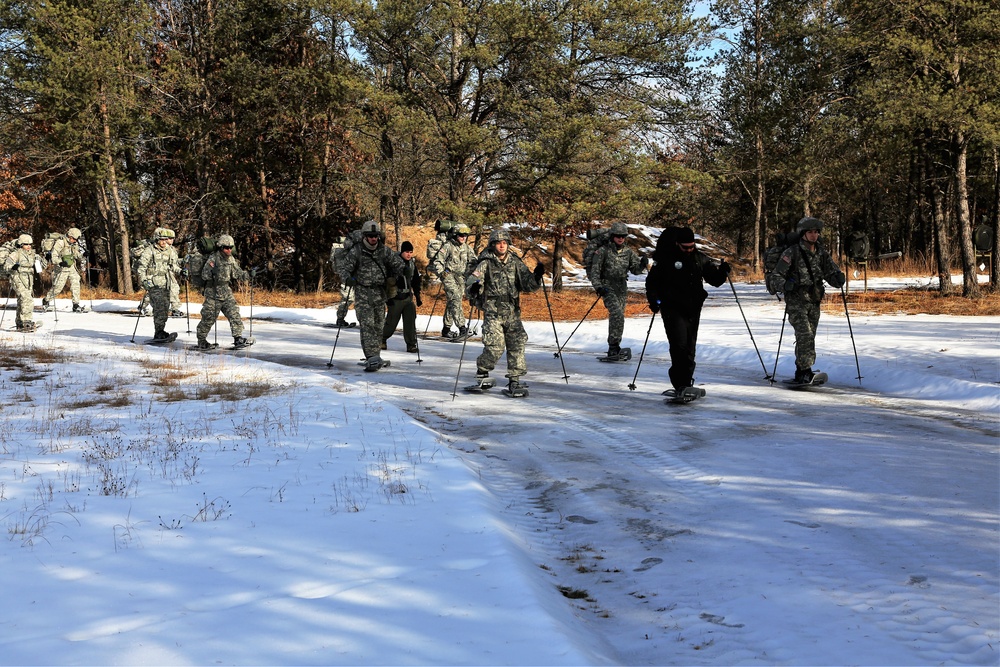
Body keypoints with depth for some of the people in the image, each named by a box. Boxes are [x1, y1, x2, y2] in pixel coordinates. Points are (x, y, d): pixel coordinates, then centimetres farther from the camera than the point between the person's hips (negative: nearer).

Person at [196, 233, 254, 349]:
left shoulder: (231, 259, 6)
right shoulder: (213, 258, -15)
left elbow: (237, 273, 15)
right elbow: (204, 275, -19)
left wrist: (248, 274, -1)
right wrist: (212, 273, -39)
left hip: (227, 293, 6)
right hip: (213, 293, -6)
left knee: (234, 314, -5)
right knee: (208, 318, 3)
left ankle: (238, 339, -4)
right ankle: (201, 341, 19)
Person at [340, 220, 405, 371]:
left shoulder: (383, 250, 5)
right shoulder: (356, 251, -7)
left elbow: (397, 262, 17)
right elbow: (345, 268, -11)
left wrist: (403, 272, 3)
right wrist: (348, 278, -28)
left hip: (380, 292, 5)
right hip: (363, 293, -5)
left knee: (379, 325, 10)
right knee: (367, 325, -16)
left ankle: (375, 356, 22)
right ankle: (372, 358, -23)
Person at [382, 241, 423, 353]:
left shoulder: (412, 263, 11)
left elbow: (416, 281, 22)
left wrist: (417, 296, 19)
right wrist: (388, 297, -14)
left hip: (409, 297, 5)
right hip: (396, 297, -5)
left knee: (410, 321, -3)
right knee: (392, 321, 3)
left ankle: (411, 344, 1)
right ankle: (382, 339, 25)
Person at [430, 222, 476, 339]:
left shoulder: (466, 247, 11)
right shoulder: (448, 246, -7)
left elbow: (473, 261, 16)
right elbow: (437, 262, -6)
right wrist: (442, 273, -17)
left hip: (461, 277, 6)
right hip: (449, 275, -6)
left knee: (452, 302, 9)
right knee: (455, 298, -22)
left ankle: (446, 329, 17)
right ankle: (461, 327, -31)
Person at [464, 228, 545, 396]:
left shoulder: (515, 263, 9)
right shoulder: (486, 263, -2)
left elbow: (527, 284, 9)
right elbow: (472, 280, -9)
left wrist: (536, 276, -11)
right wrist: (473, 289, -32)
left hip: (512, 312, 4)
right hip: (493, 311, -4)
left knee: (517, 345, -2)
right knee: (495, 346, -13)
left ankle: (514, 381, 6)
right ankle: (482, 371, 14)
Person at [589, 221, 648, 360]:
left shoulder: (628, 252, 9)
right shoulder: (603, 251, -4)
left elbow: (635, 269, 5)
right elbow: (595, 270, -5)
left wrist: (642, 264, -17)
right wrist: (598, 286, -18)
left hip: (622, 289, 5)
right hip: (607, 287, -5)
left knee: (617, 317, 7)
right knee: (617, 314, -22)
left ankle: (614, 349, 15)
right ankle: (614, 347, -23)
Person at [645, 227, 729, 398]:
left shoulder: (700, 258, 8)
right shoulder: (665, 259, -5)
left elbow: (714, 279, 15)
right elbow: (652, 281, -1)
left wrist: (722, 271, -6)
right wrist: (654, 300, -15)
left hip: (693, 310, 5)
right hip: (673, 310, -5)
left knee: (689, 349, 9)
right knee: (679, 345, -16)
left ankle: (685, 385, 20)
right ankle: (680, 385, -16)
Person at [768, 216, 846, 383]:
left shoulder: (822, 253, 6)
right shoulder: (792, 253, -10)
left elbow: (831, 273, 6)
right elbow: (774, 277, -10)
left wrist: (839, 278, -18)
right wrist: (784, 284, -31)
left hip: (814, 302, 6)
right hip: (796, 302, -6)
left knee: (809, 337, 10)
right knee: (805, 335, -20)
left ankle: (801, 373, 21)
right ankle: (805, 371, -20)